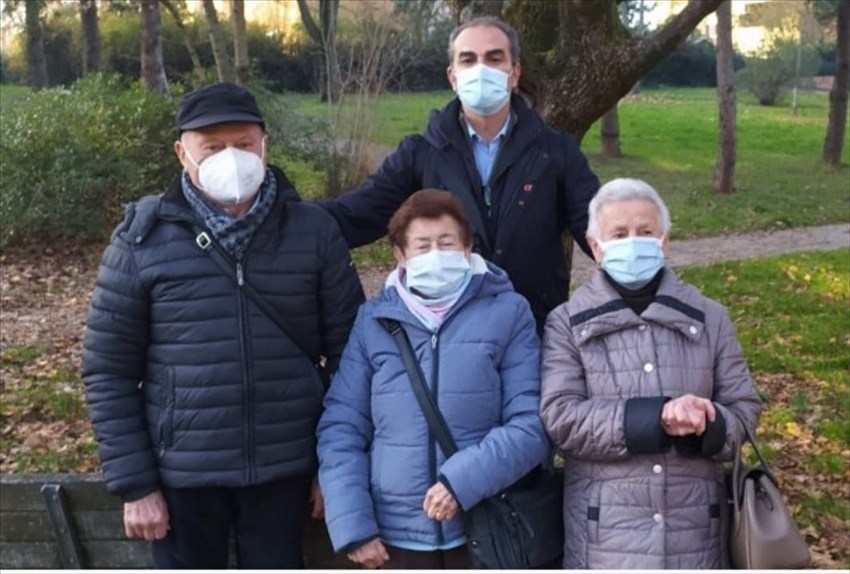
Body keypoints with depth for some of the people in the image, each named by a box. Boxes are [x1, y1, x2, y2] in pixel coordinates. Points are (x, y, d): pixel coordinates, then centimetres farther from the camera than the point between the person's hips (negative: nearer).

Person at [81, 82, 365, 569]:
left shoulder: (313, 230, -4)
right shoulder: (143, 239, -6)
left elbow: (350, 350, 0)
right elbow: (109, 371, -3)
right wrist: (134, 483, -5)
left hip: (284, 468, 1)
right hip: (183, 472, 0)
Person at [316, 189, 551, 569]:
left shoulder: (508, 313, -2)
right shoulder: (373, 320, 3)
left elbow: (532, 425, -8)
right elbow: (341, 429, 2)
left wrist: (463, 480, -19)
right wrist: (352, 524, -7)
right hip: (395, 535, 2)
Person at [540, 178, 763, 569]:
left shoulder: (708, 318, 7)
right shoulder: (567, 324, -1)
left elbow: (743, 409, 6)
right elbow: (559, 418, -11)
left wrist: (706, 424, -18)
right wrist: (657, 417, -22)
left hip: (694, 533, 2)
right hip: (604, 537, -2)